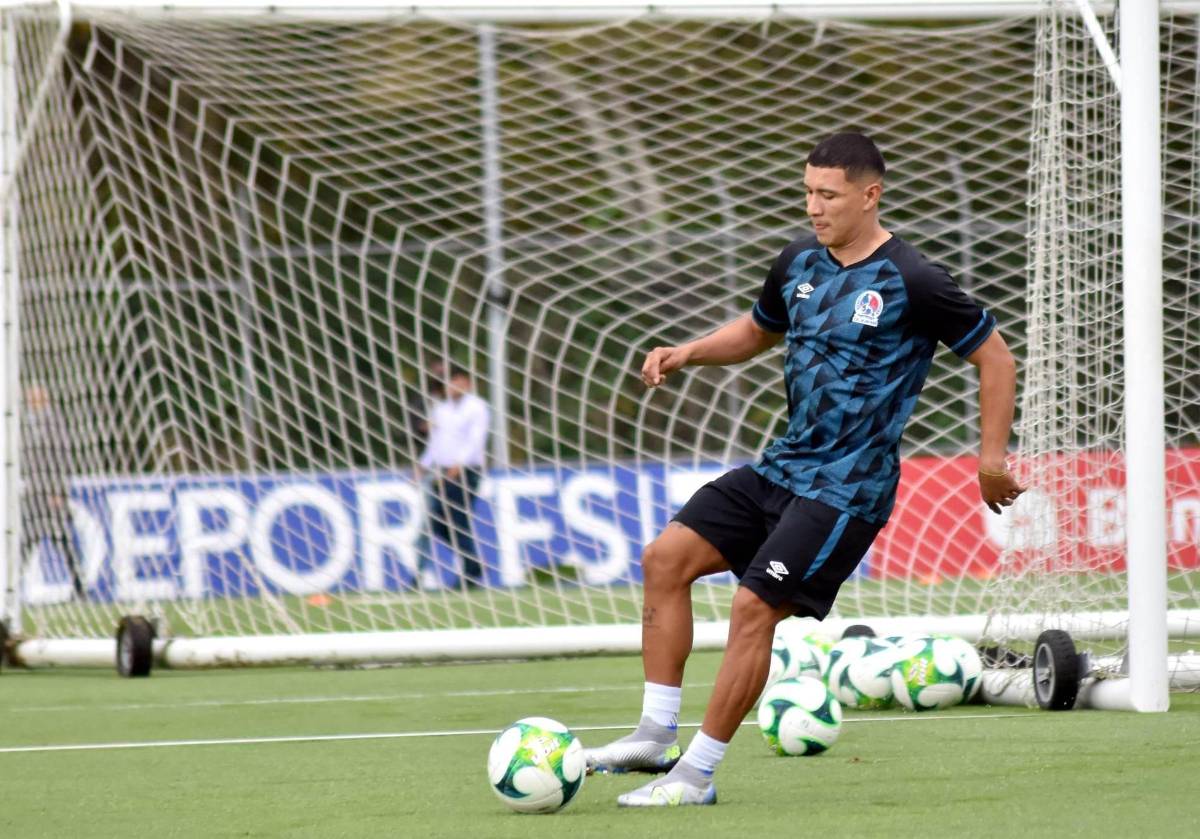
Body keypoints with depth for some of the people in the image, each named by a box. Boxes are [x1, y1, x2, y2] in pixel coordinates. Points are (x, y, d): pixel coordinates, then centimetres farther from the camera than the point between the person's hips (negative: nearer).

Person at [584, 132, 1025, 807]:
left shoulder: (910, 282, -14)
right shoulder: (801, 263, 7)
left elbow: (996, 358, -7)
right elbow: (758, 331, 26)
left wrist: (992, 458, -9)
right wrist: (687, 353, 8)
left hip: (847, 487, -8)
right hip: (783, 465, 8)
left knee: (754, 607, -16)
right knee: (667, 557, -2)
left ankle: (697, 774, -6)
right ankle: (655, 738, 1)